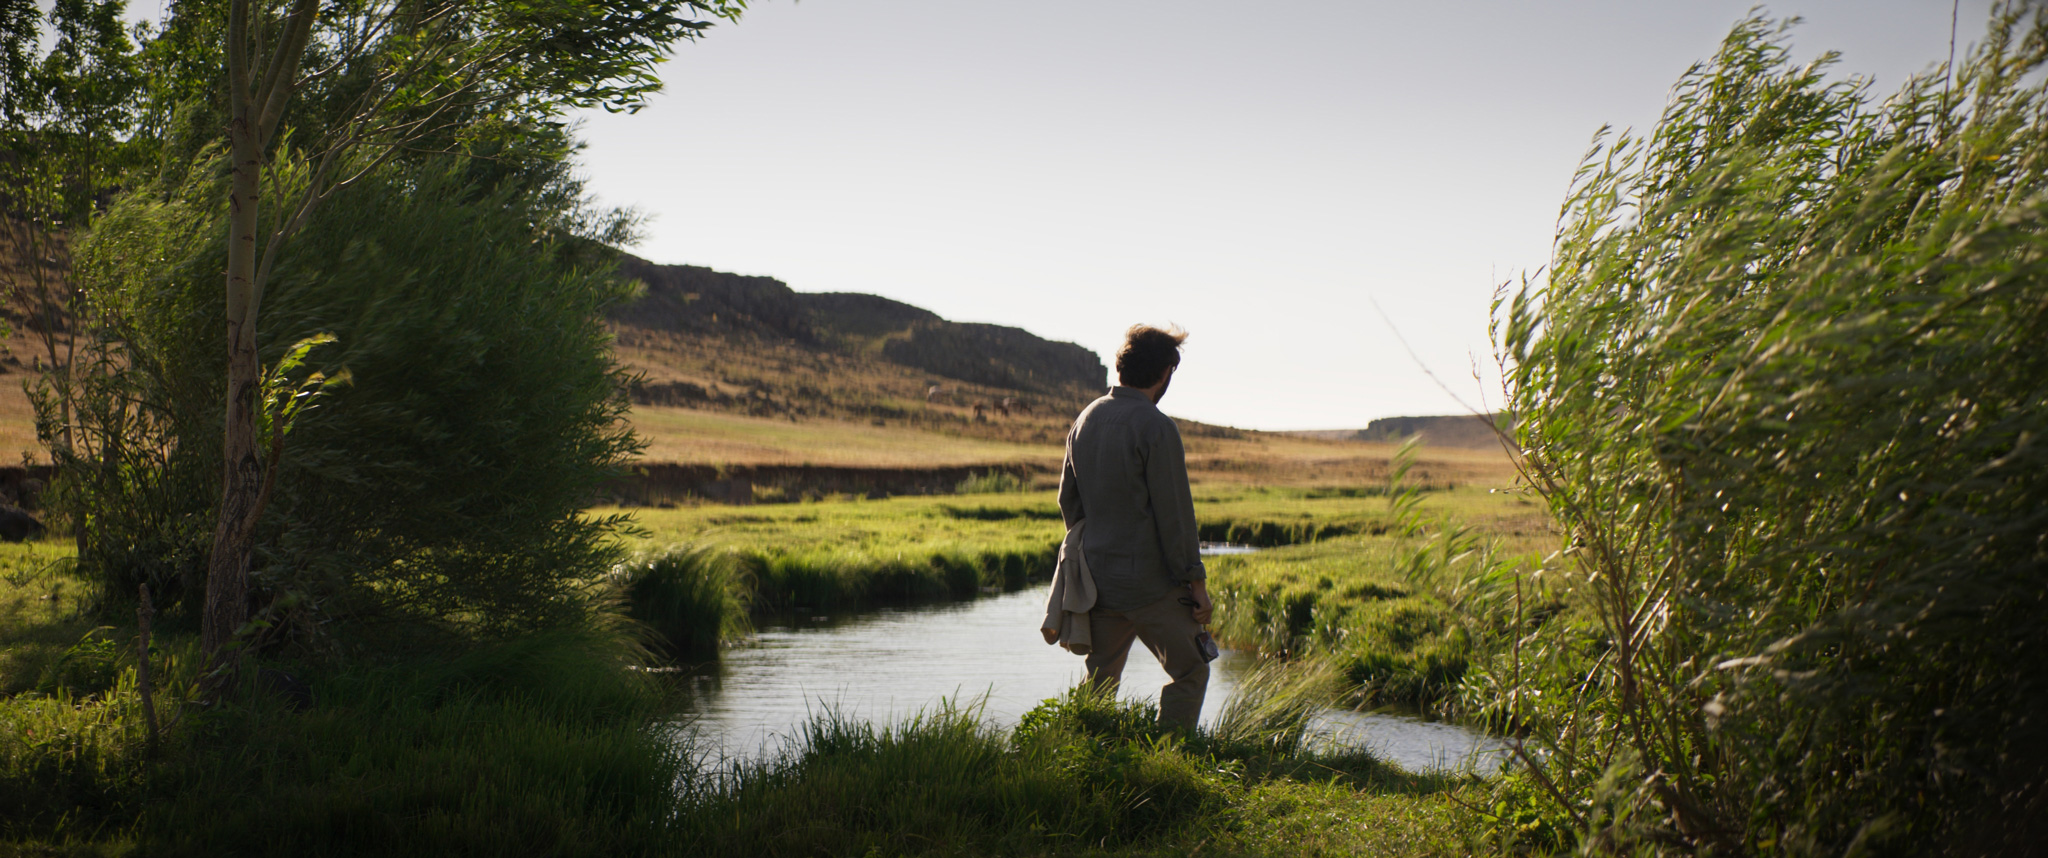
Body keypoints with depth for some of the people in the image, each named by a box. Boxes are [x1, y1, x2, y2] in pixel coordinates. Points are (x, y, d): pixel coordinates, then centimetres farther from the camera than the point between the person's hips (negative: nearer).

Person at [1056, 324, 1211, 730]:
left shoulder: (1085, 419, 7)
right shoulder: (1156, 428, -15)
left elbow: (1068, 499, 15)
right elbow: (1174, 512, -14)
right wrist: (1196, 579, -7)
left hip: (1097, 576, 7)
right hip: (1150, 582, -7)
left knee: (1099, 683, 15)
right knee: (1190, 673, 6)